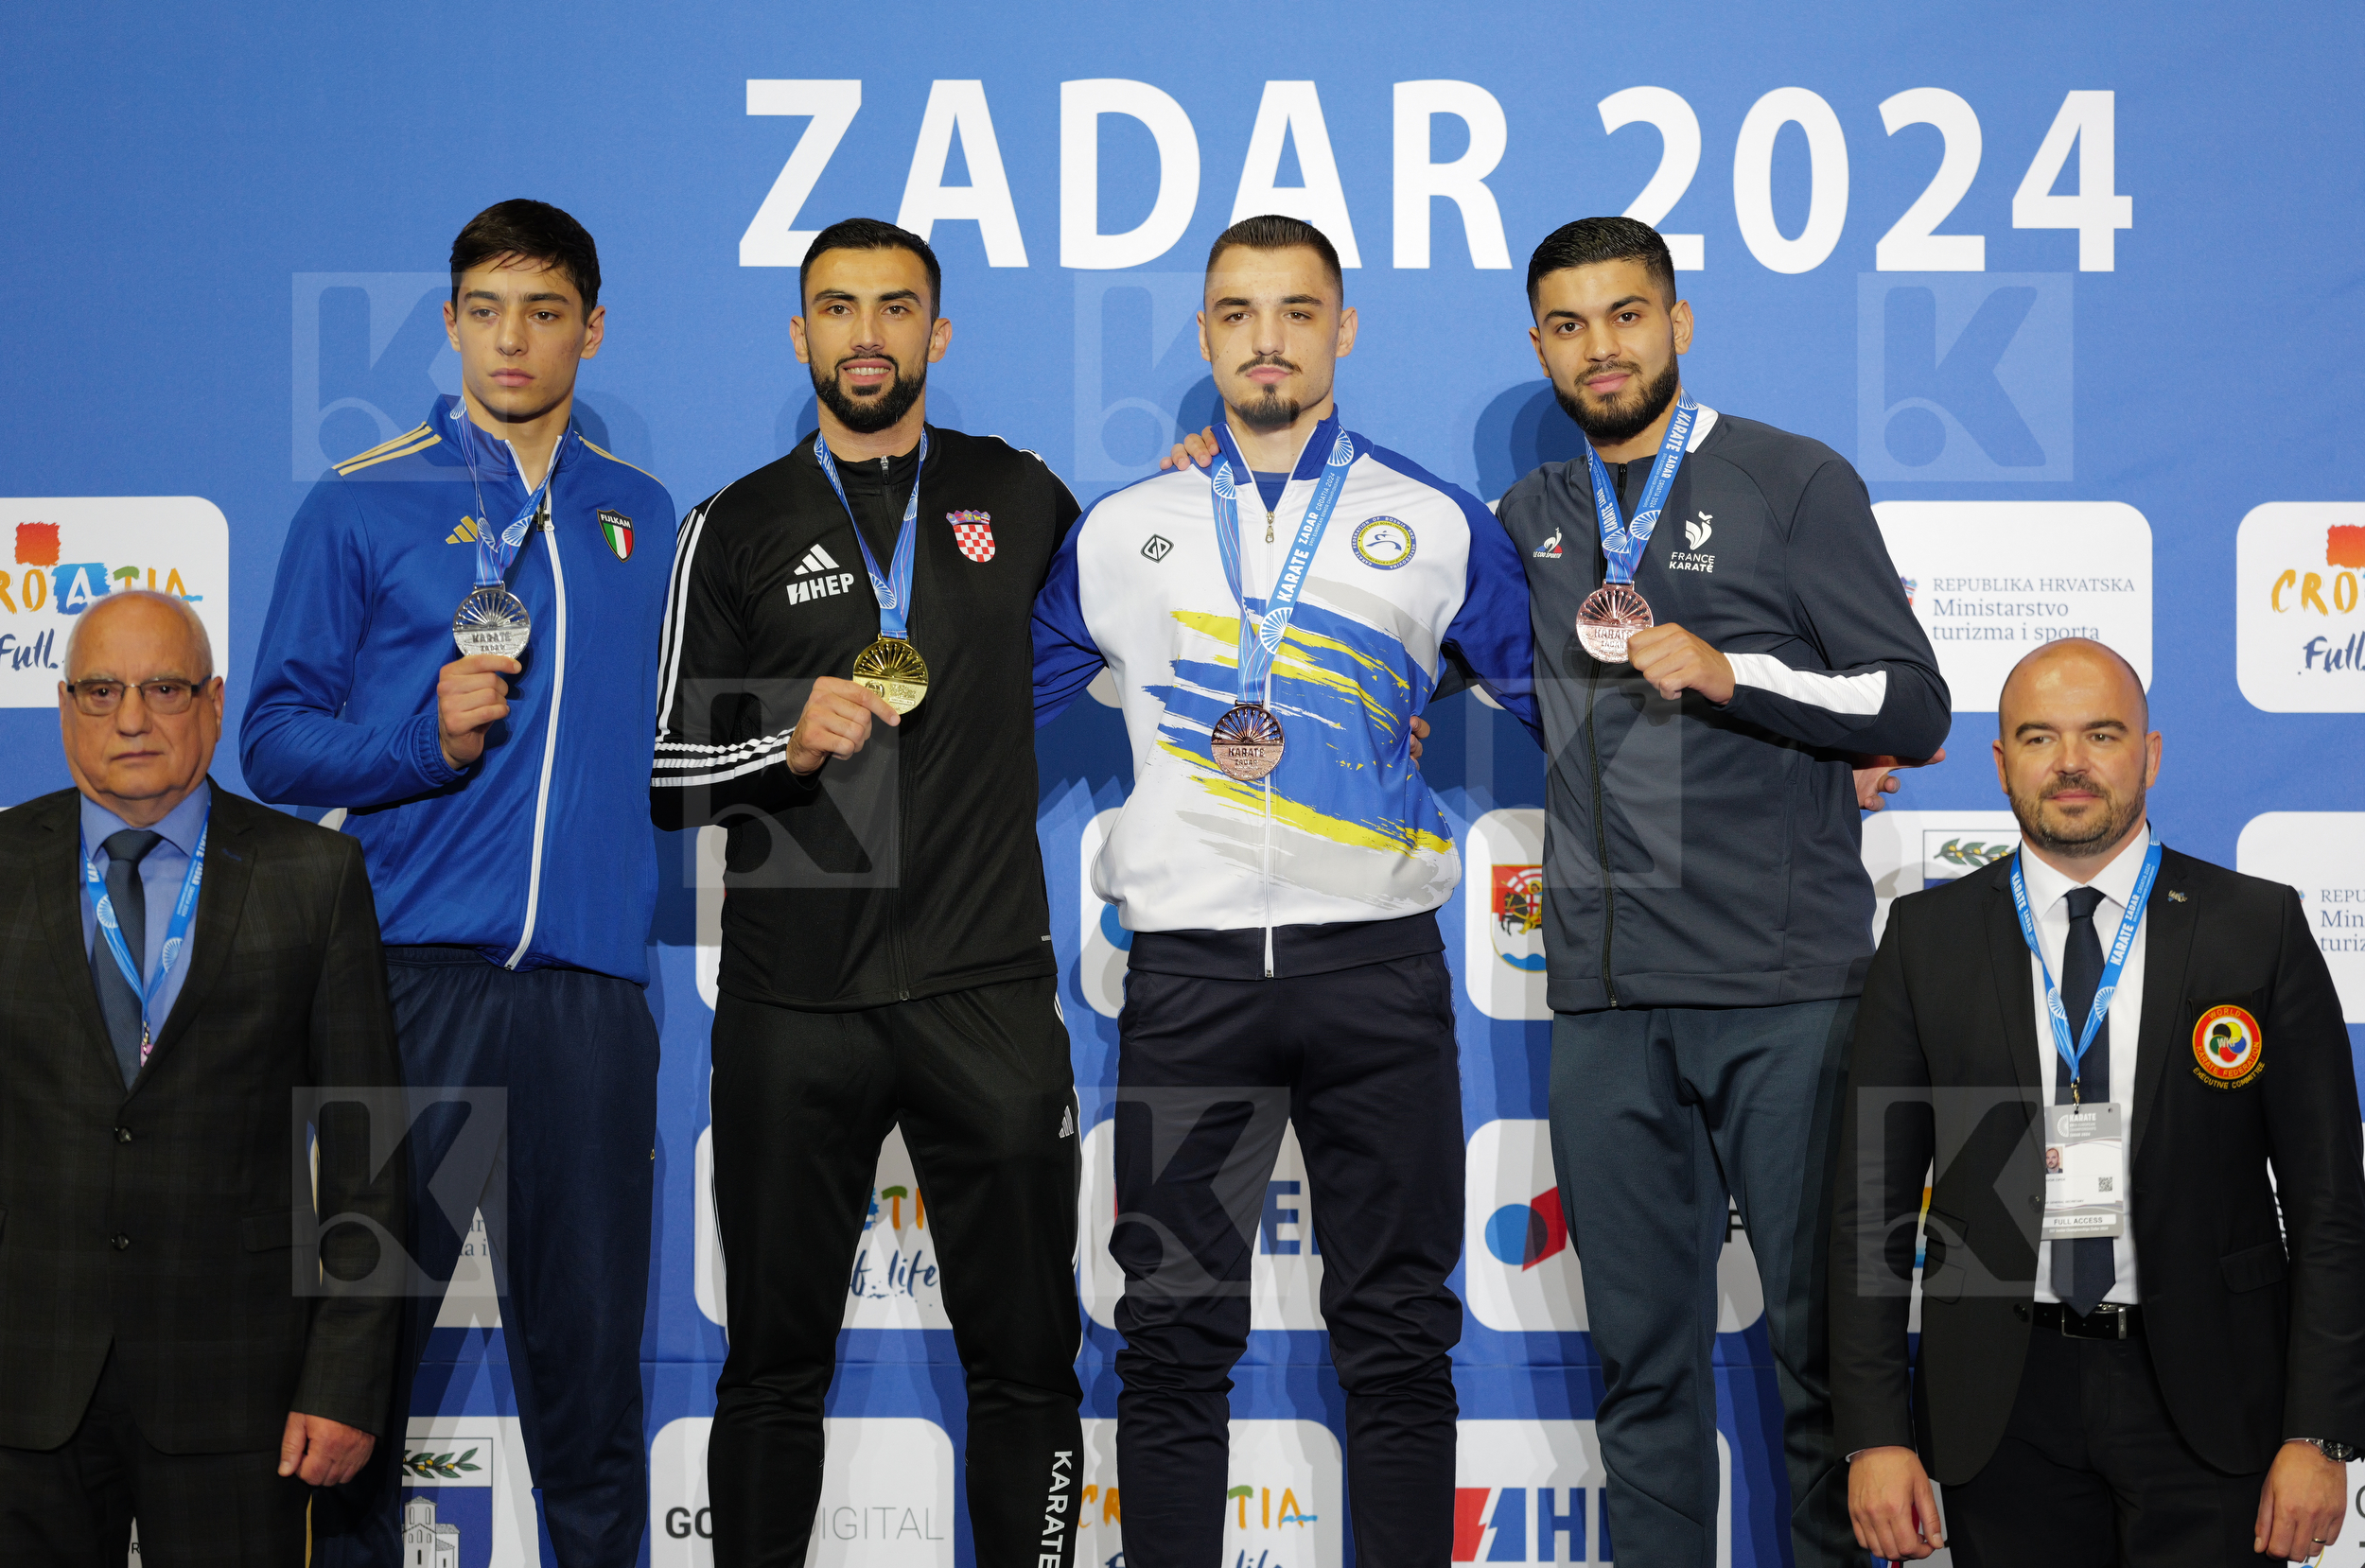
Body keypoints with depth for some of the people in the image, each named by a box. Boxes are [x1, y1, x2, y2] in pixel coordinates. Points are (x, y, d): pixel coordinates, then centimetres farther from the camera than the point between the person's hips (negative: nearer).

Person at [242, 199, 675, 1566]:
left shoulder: (643, 517, 15)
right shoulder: (361, 507, 4)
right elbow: (277, 739, 2)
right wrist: (427, 742, -13)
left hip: (591, 984, 2)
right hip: (413, 976, -2)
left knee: (590, 1352, 5)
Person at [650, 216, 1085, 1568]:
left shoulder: (1019, 494, 10)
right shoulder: (737, 528, 7)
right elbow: (667, 773, 7)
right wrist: (787, 746, -12)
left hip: (988, 994, 0)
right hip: (793, 1002, 0)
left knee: (1027, 1361, 3)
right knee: (775, 1363, 7)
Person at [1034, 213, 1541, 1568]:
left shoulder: (1439, 526, 8)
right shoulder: (1121, 531, 12)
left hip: (1378, 961, -1)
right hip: (1188, 965, 1)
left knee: (1398, 1334, 4)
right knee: (1175, 1331, 2)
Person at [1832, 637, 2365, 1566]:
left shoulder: (2258, 928, 0)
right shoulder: (1927, 939, 3)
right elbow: (1870, 1201, 3)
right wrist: (1875, 1436, -4)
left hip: (2204, 1404, -1)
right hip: (2003, 1405, 1)